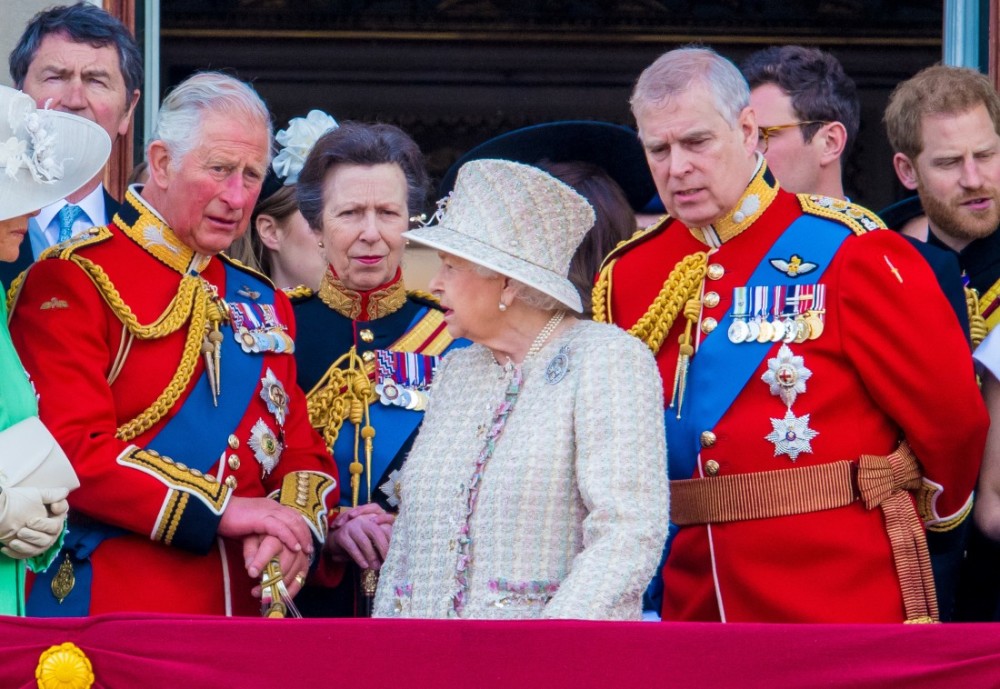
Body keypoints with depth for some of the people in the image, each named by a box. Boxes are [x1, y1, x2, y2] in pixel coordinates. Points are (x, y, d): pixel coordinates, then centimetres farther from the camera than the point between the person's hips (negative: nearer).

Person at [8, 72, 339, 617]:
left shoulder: (263, 303, 16)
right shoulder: (71, 282, -5)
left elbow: (304, 451, 13)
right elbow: (72, 449, -15)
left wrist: (292, 521, -10)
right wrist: (220, 510, -17)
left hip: (244, 609, 6)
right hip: (107, 607, -6)